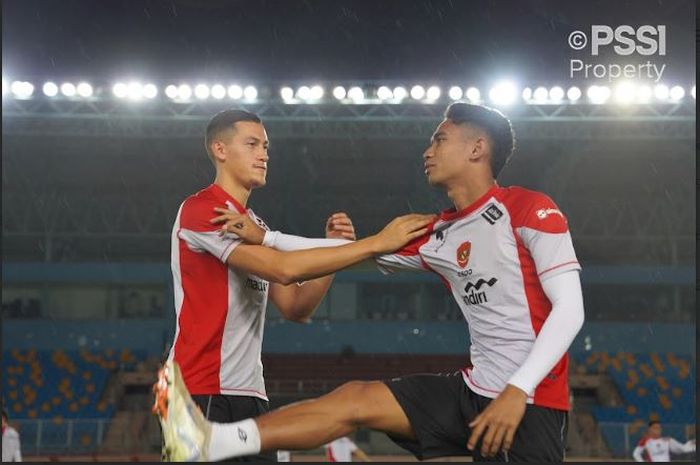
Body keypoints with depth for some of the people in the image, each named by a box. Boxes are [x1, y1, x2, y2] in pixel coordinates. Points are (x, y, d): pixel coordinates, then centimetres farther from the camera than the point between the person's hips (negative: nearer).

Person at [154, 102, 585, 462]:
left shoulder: (529, 209, -8)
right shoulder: (439, 235, 13)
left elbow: (570, 309, -15)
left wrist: (517, 390, -23)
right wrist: (265, 237, 18)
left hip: (531, 403, -7)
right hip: (475, 390, 7)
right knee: (356, 399, -3)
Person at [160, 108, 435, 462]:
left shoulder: (256, 226, 20)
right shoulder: (202, 209, -9)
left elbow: (296, 309, 14)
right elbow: (284, 268, -21)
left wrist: (334, 248, 0)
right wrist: (377, 243, -19)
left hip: (250, 393, 9)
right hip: (204, 393, -9)